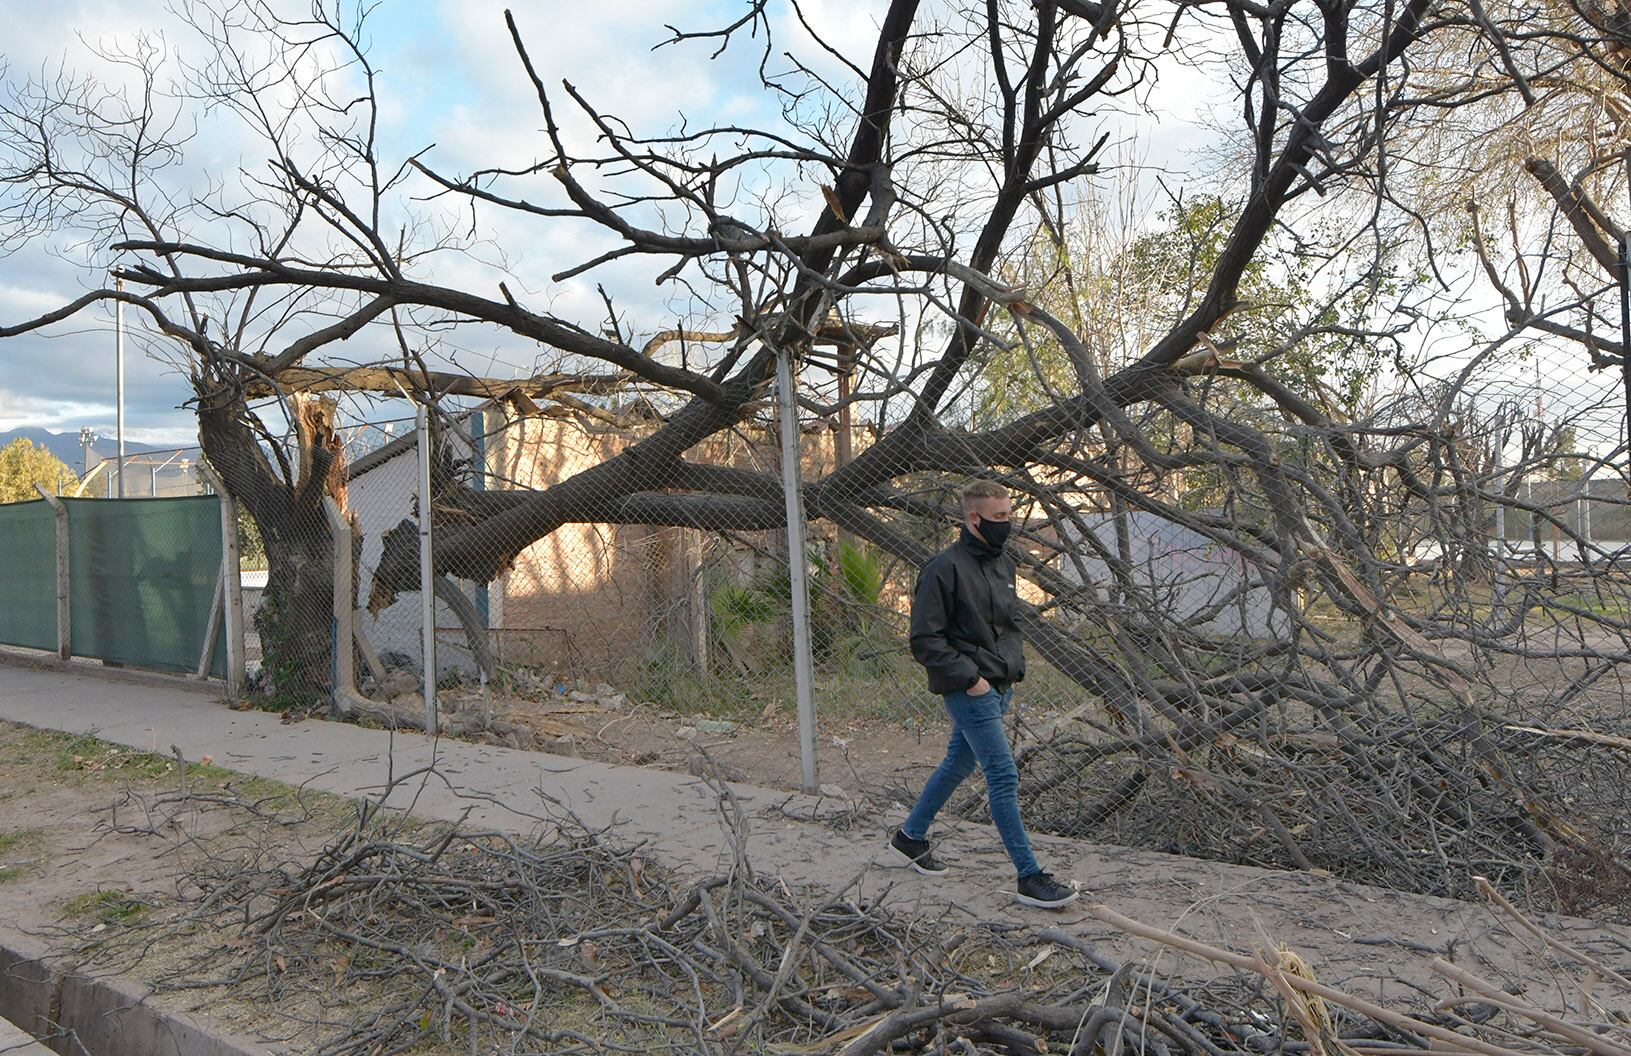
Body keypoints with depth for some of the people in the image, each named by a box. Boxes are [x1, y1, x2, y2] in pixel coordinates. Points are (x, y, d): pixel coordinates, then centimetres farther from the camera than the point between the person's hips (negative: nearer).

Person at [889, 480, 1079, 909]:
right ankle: (1030, 877, 0)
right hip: (970, 692, -9)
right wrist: (969, 677, -18)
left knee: (959, 763, 19)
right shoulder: (945, 568, -16)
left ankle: (910, 835, 36)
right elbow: (925, 640, -16)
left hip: (999, 687, 9)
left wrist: (1014, 668, 12)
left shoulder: (1004, 563, 11)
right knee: (1004, 777, -8)